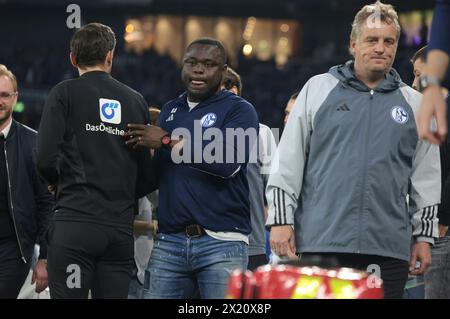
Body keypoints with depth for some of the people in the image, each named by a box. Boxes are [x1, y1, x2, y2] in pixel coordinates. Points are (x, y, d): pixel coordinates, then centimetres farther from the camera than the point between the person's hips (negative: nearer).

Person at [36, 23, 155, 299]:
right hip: (121, 229, 4)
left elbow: (46, 159, -7)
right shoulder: (135, 100, 12)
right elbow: (148, 178, 11)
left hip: (75, 222, -4)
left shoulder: (65, 94, 1)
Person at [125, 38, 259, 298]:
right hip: (169, 240, 5)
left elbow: (227, 162, -16)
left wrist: (168, 142, -10)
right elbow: (153, 175, 27)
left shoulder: (239, 110, 2)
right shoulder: (171, 110, 19)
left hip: (221, 241, -5)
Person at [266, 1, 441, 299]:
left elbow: (426, 176, 17)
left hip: (389, 249, 2)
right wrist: (281, 220, 0)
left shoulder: (414, 104, 14)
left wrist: (424, 237, 12)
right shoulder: (318, 89, 8)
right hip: (322, 242, -2)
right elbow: (289, 160, 6)